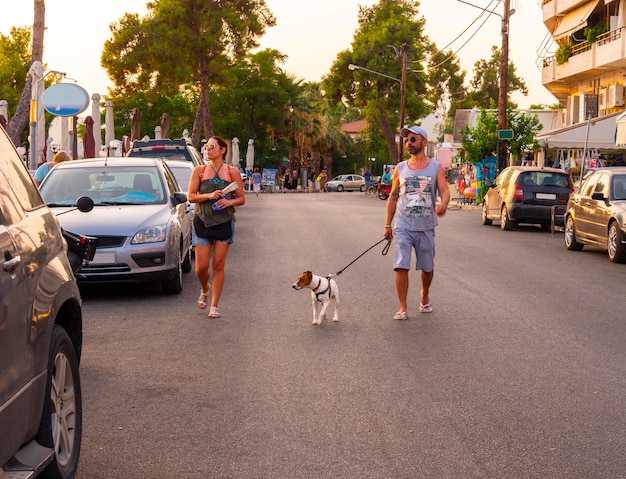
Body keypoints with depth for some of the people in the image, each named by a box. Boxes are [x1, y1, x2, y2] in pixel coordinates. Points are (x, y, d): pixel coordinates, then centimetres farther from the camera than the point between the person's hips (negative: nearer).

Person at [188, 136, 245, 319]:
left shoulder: (232, 172, 3)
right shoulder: (199, 171, 4)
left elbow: (242, 199, 5)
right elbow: (190, 196, 0)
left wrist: (229, 202, -16)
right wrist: (209, 195, -16)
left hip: (224, 223, -1)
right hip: (202, 222, 1)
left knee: (218, 265, 0)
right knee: (201, 267, -2)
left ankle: (214, 306, 8)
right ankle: (205, 290, 31)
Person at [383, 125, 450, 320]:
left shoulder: (436, 167, 2)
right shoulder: (400, 168, 7)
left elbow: (445, 190, -9)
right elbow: (393, 196, 11)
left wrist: (443, 204, -33)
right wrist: (387, 225, 8)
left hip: (426, 227, 0)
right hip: (403, 226, 0)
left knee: (427, 267, 12)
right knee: (401, 267, -11)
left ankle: (425, 296, 39)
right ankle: (402, 308, -4)